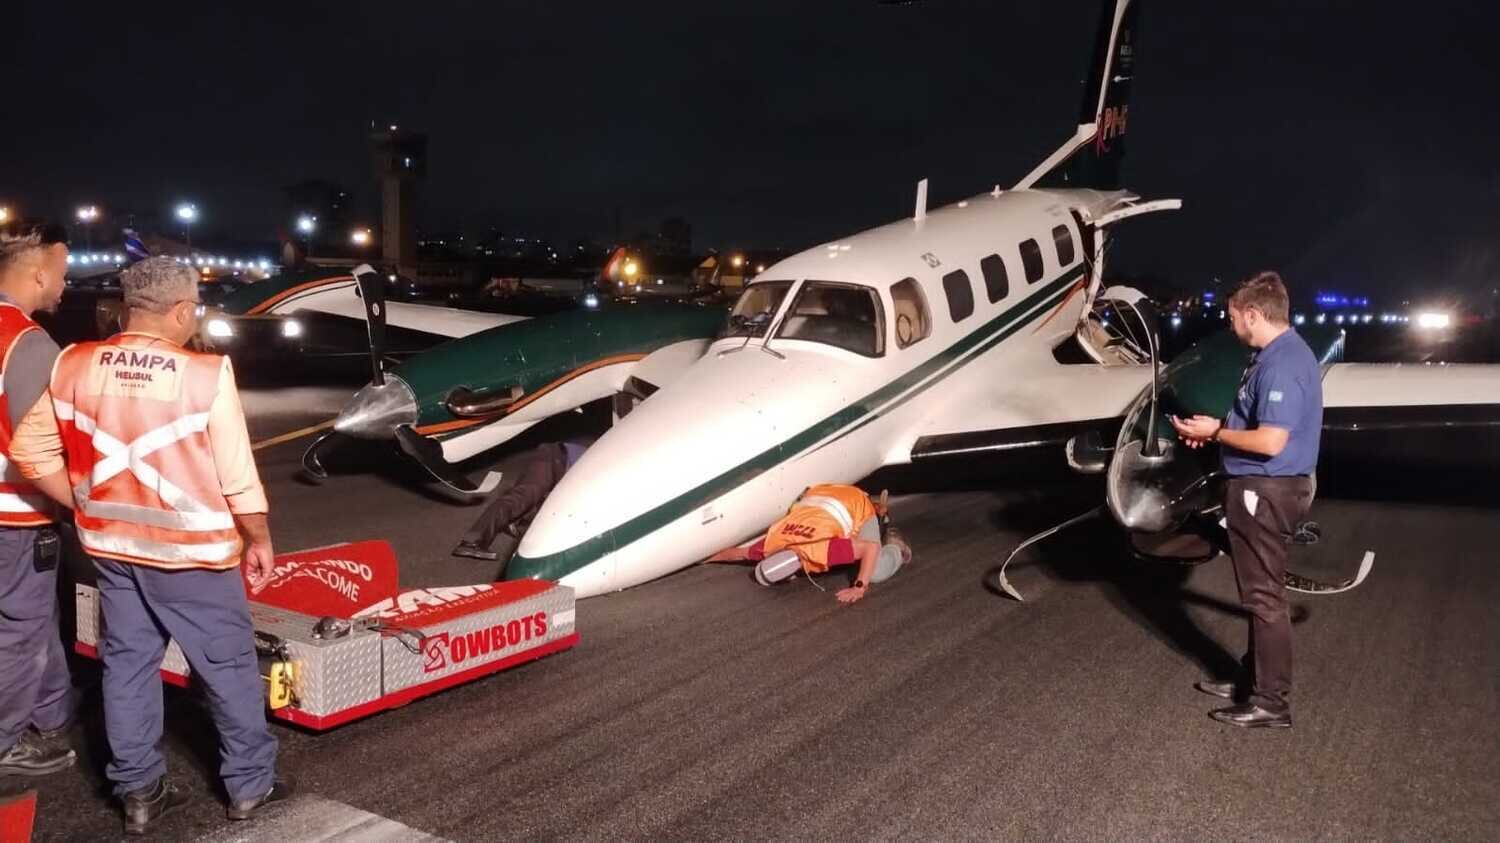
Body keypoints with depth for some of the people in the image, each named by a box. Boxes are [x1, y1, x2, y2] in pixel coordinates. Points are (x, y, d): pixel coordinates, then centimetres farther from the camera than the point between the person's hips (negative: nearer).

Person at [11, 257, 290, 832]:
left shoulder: (72, 366, -4)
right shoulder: (206, 374, -19)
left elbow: (32, 452, 3)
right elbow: (236, 475, -16)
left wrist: (90, 510, 11)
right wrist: (259, 540, -2)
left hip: (112, 546, 5)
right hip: (191, 551, -5)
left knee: (127, 664, 17)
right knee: (229, 666, 11)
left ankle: (138, 791, 27)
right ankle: (249, 785, 22)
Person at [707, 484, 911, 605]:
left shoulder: (817, 550, -42)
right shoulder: (772, 544, -24)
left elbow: (871, 548, -40)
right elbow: (739, 553, -4)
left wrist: (859, 588, -41)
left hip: (857, 505, -6)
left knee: (876, 573, -19)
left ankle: (895, 547, 16)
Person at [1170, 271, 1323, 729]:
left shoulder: (1282, 365, -23)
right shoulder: (1277, 354, 11)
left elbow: (1271, 441, -27)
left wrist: (1215, 433, -14)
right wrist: (1219, 425, 10)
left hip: (1265, 492, -11)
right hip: (1261, 489, 11)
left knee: (1265, 596, -2)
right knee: (1259, 591, 19)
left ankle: (1271, 702, 8)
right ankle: (1252, 679, 32)